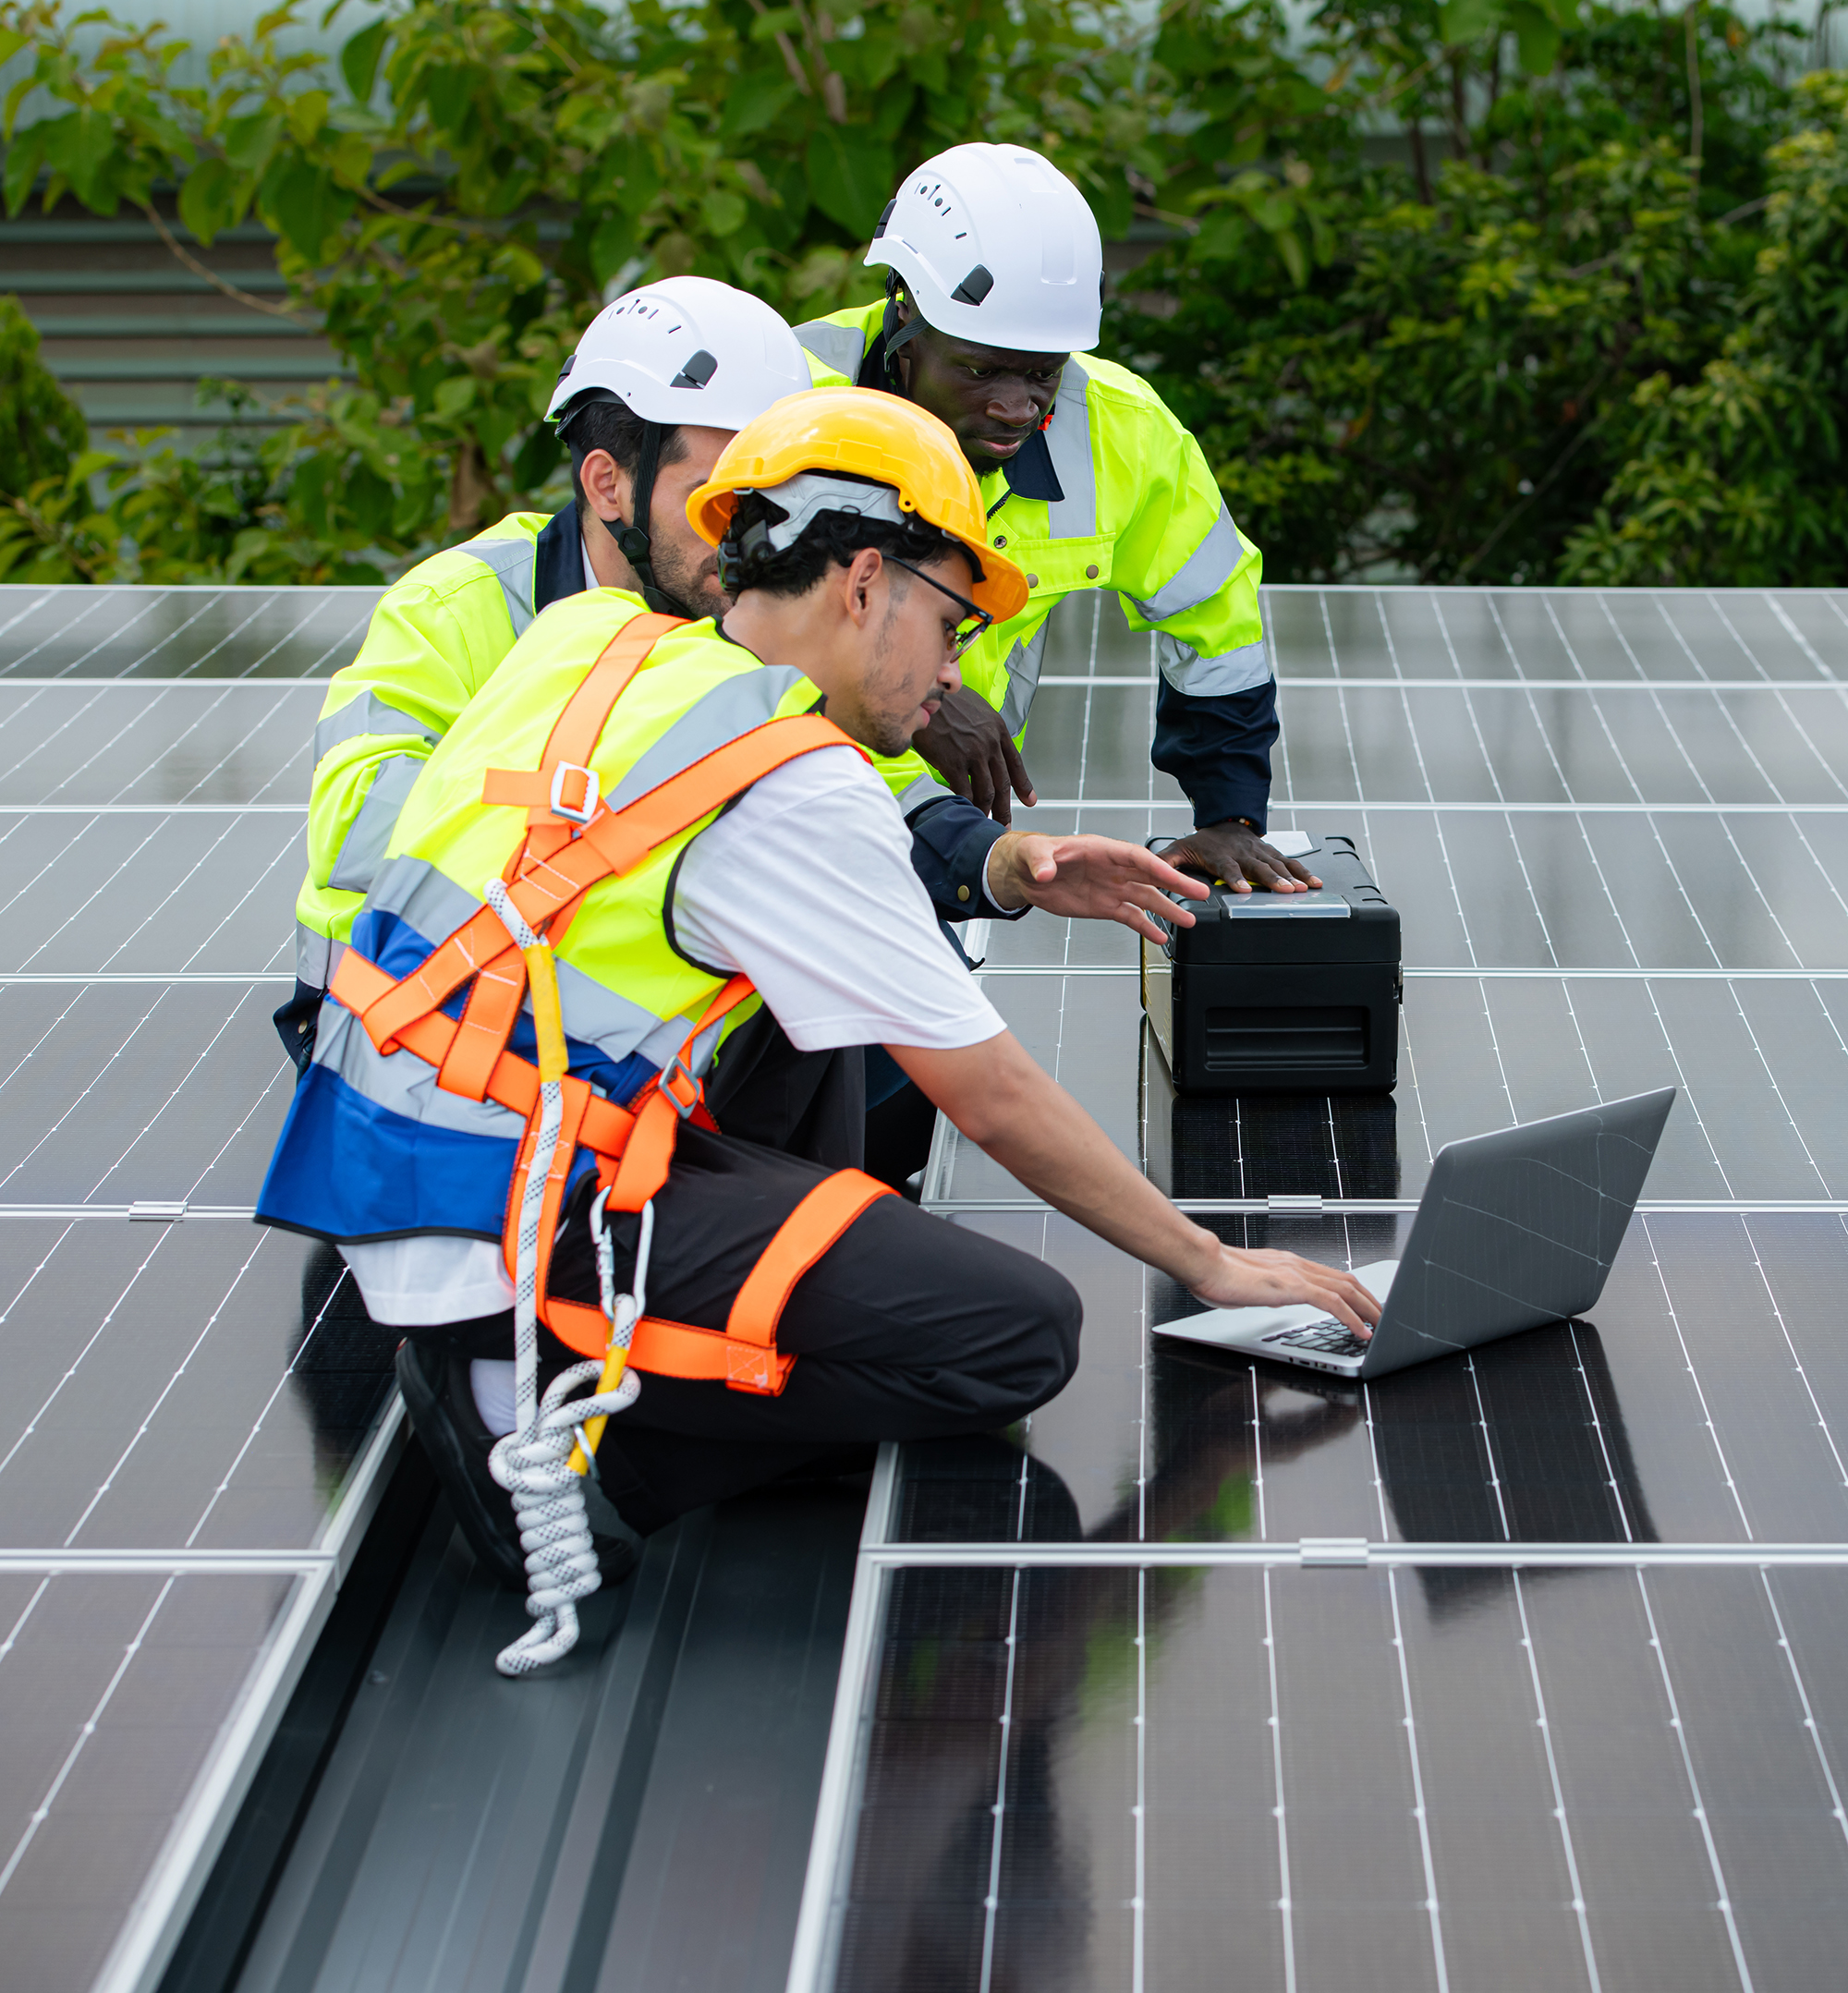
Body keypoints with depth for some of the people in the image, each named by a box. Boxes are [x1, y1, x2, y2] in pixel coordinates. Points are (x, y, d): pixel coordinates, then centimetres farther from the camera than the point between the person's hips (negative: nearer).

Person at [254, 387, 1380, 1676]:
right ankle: (563, 1420, -7)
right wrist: (1213, 1264, 4)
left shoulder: (594, 638, 8)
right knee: (1022, 1333, -10)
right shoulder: (798, 789, -15)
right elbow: (994, 1101, -8)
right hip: (515, 1240, -9)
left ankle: (810, 1277, 17)